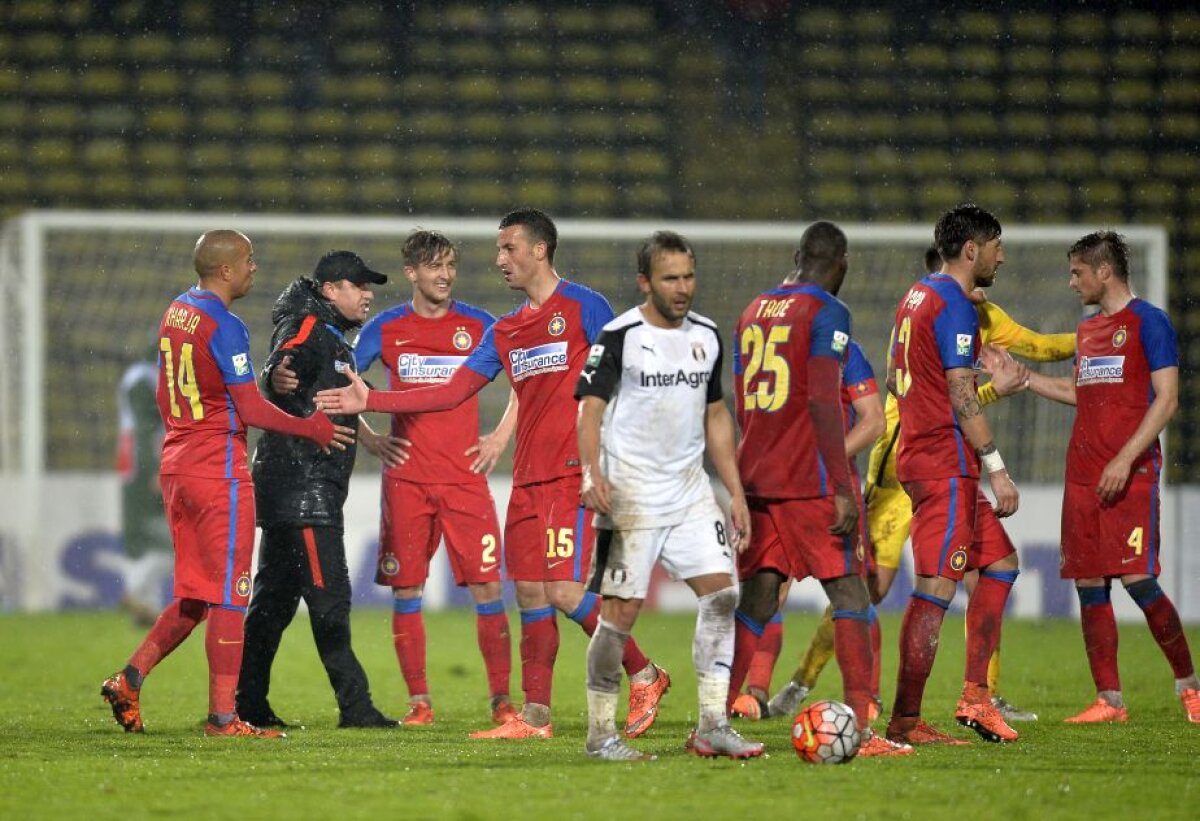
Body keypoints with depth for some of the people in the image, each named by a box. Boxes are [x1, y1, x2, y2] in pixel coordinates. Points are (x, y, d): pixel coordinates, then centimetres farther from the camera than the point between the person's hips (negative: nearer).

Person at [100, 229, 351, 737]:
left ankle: (131, 677, 6)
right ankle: (222, 716, -1)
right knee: (229, 596, -3)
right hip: (219, 471, -9)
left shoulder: (176, 312, 11)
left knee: (196, 596, 15)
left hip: (176, 465, 9)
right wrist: (312, 428, -4)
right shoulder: (223, 326, -15)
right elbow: (252, 411, -15)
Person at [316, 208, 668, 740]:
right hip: (528, 478, 7)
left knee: (566, 591, -15)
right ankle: (535, 716, 7)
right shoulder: (505, 331, 17)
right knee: (530, 593, 4)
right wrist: (371, 402, 11)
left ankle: (644, 676, 3)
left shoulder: (584, 308, -3)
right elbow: (453, 392, 17)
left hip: (573, 474, -7)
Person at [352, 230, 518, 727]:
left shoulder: (478, 326, 4)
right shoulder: (387, 329, 5)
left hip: (465, 476, -1)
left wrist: (501, 437, 6)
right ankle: (419, 701, 8)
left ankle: (501, 699, -1)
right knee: (406, 592, 0)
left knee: (487, 587, -6)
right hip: (406, 478, 1)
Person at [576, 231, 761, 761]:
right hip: (631, 495, -6)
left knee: (722, 593, -4)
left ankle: (712, 727, 0)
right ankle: (601, 734, 5)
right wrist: (592, 473, -28)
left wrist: (735, 493, 14)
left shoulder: (706, 336, 10)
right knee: (621, 612, -5)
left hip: (690, 493, 6)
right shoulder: (619, 337, -8)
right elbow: (590, 410, -11)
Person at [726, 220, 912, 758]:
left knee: (756, 602, 8)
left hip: (757, 475, 7)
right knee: (850, 597, -3)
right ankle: (861, 729, -10)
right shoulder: (826, 312, -7)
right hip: (810, 481, -7)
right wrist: (842, 488, -16)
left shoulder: (754, 311, 15)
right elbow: (823, 402, -16)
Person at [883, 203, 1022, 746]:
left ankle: (975, 696, 11)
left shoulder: (916, 297, 16)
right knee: (935, 589, -9)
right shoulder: (955, 305, -14)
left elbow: (893, 380, 23)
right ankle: (905, 720, -9)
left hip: (919, 454, 10)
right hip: (948, 466, -10)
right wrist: (996, 468, -17)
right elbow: (962, 397, -19)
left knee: (1000, 563, 16)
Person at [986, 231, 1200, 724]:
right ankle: (1109, 700, 5)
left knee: (1137, 579, -14)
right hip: (1082, 474, 8)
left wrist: (1126, 460, -18)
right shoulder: (1088, 330, 18)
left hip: (1131, 474, -8)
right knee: (1089, 585, 2)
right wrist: (1022, 381, 24)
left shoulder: (1147, 322, -5)